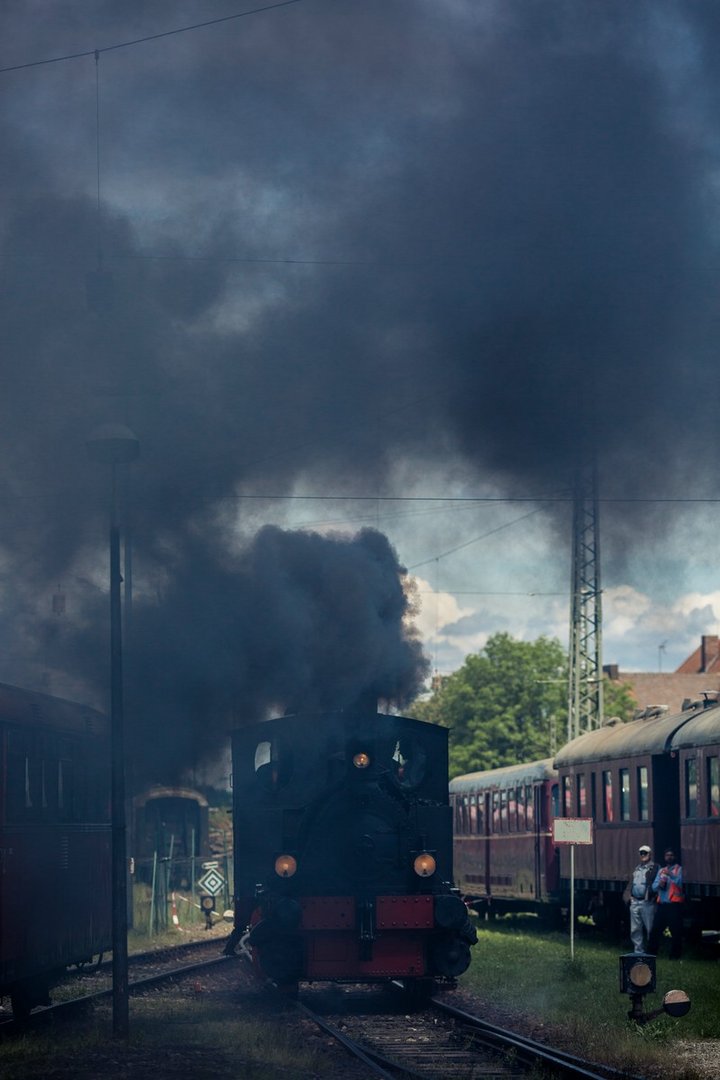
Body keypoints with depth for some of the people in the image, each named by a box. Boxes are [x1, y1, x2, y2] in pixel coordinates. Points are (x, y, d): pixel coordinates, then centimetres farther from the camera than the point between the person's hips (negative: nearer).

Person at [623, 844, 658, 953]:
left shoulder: (654, 868, -1)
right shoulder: (637, 868, 21)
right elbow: (630, 884, 20)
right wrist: (628, 896, 7)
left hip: (647, 903, -7)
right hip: (634, 902, 7)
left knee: (649, 928, -2)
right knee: (635, 929, 8)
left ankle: (651, 951, 4)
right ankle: (638, 951, 14)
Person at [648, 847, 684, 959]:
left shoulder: (679, 869, 2)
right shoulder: (661, 870, 19)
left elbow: (679, 882, -15)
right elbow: (654, 886, 13)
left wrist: (670, 874, -30)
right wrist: (659, 884, -10)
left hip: (674, 904, -5)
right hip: (661, 904, 5)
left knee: (675, 931, -6)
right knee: (655, 930, 6)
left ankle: (675, 955, -1)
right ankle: (651, 953, 13)